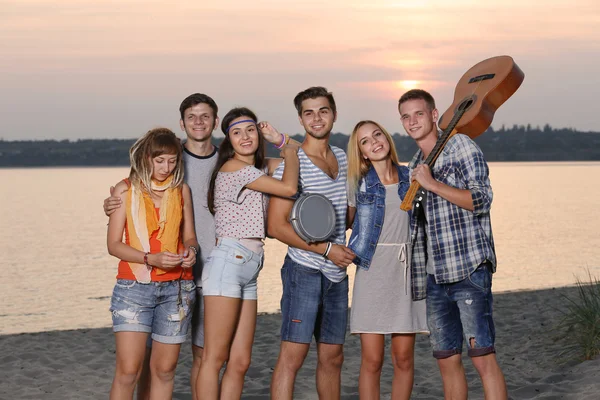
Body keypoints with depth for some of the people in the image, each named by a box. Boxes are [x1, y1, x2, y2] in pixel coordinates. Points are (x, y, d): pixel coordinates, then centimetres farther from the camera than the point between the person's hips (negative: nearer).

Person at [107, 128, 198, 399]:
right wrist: (152, 259, -17)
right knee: (128, 370, -10)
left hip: (176, 287, 3)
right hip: (134, 285, -3)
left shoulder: (181, 190, 9)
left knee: (164, 369, 5)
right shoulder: (126, 189, 1)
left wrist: (191, 250, -10)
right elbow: (114, 244, -2)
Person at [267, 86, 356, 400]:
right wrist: (326, 249, -16)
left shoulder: (343, 159, 12)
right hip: (304, 271, -7)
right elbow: (277, 226, -14)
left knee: (332, 356, 12)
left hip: (337, 273, 7)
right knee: (292, 354, -10)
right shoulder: (291, 164, -9)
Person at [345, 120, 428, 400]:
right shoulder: (358, 183, 3)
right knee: (372, 360, -3)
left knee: (404, 358, 3)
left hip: (407, 273, 2)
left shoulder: (409, 178, 8)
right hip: (372, 274, -2)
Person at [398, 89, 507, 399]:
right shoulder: (415, 166, 17)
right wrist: (417, 279, 17)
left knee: (482, 357, -12)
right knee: (446, 359, 10)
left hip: (469, 269, -7)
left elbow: (481, 200, -13)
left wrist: (432, 184, -17)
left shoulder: (460, 146, -3)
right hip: (436, 276, 7)